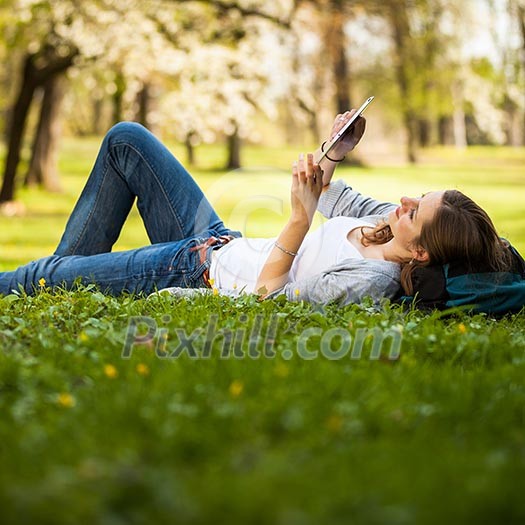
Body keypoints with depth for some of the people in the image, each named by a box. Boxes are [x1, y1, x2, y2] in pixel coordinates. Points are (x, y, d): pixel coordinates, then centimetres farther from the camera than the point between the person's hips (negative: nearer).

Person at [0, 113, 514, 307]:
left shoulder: (365, 282, -34)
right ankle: (69, 265, 23)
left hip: (199, 274, -8)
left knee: (45, 277, -6)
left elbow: (269, 295, -31)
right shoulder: (391, 220, -10)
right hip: (219, 239, 9)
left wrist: (300, 216, -39)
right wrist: (333, 155, -9)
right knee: (125, 137, 11)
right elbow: (337, 203, 10)